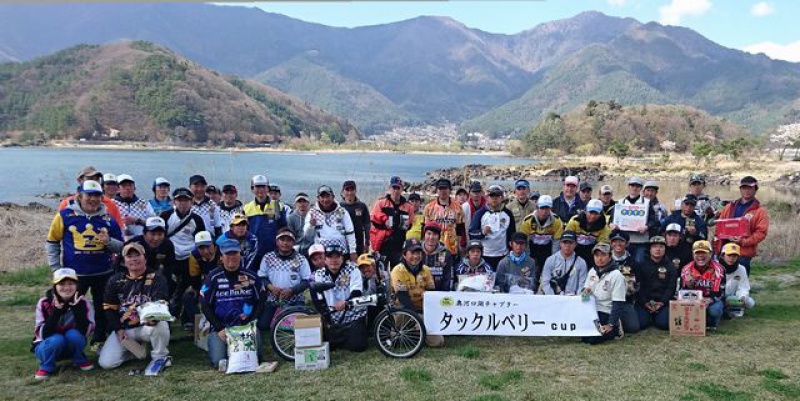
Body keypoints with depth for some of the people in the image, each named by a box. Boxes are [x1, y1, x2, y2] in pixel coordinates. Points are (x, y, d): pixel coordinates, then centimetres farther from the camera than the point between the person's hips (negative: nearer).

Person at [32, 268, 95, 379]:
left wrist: (77, 308, -31)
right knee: (57, 339, -33)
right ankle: (46, 366, -5)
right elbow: (45, 334, -25)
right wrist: (56, 311, -34)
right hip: (46, 346, -1)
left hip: (72, 346, 1)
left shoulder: (82, 302, -14)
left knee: (73, 334, -30)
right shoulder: (44, 303, -17)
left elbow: (84, 331, -24)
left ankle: (80, 360, -1)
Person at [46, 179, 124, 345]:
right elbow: (52, 242, 2)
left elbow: (120, 246, 7)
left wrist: (109, 241, -16)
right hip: (74, 274, -2)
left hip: (103, 274, 3)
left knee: (102, 309, 13)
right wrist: (57, 269, -1)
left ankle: (100, 341, 27)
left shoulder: (108, 218, 1)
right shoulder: (65, 215, -6)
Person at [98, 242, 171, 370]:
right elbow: (109, 308, 8)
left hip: (147, 326, -3)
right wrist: (118, 330, -5)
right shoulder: (115, 281, 5)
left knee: (160, 324, -38)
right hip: (124, 328, 3)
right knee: (106, 363, -13)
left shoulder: (157, 279, -6)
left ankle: (160, 357, -10)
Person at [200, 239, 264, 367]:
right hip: (220, 328, -1)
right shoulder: (213, 277, -1)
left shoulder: (251, 277, 4)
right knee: (218, 361, -18)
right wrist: (220, 329, -8)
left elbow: (260, 302, 9)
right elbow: (205, 306, 0)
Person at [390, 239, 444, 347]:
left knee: (438, 342, -12)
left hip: (423, 309, 4)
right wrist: (418, 315, -28)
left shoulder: (425, 270, 4)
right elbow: (402, 297, -19)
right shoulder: (398, 270, -12)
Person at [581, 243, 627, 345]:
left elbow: (618, 303, -15)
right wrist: (585, 291, -6)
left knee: (588, 338, -20)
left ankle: (614, 328, 2)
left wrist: (611, 324, -19)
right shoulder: (592, 271, 6)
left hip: (605, 313, -6)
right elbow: (586, 288, 20)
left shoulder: (616, 275, -14)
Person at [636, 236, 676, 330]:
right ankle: (649, 315, 14)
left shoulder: (671, 267, 10)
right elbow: (639, 286, 0)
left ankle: (656, 316, 12)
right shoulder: (642, 265, 8)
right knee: (641, 323, -20)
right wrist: (645, 302, -13)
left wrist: (662, 302, -13)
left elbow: (671, 288, 1)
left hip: (663, 302, 0)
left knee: (663, 324, -24)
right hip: (644, 301, 0)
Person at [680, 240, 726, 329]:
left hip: (712, 300, -1)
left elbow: (720, 292, -16)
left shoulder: (718, 269, -11)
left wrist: (709, 300, -35)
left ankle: (712, 323, 3)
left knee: (714, 310, -35)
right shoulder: (686, 269, -3)